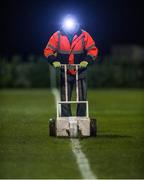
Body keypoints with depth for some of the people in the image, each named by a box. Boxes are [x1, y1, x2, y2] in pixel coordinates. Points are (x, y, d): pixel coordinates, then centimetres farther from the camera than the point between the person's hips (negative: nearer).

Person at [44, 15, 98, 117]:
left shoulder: (84, 35, -5)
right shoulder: (57, 36, -3)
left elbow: (93, 50, -3)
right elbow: (48, 50, 0)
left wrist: (87, 61, -19)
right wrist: (54, 61, -18)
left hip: (80, 73, -1)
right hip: (64, 73, 1)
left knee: (82, 98, -1)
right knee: (64, 100, 4)